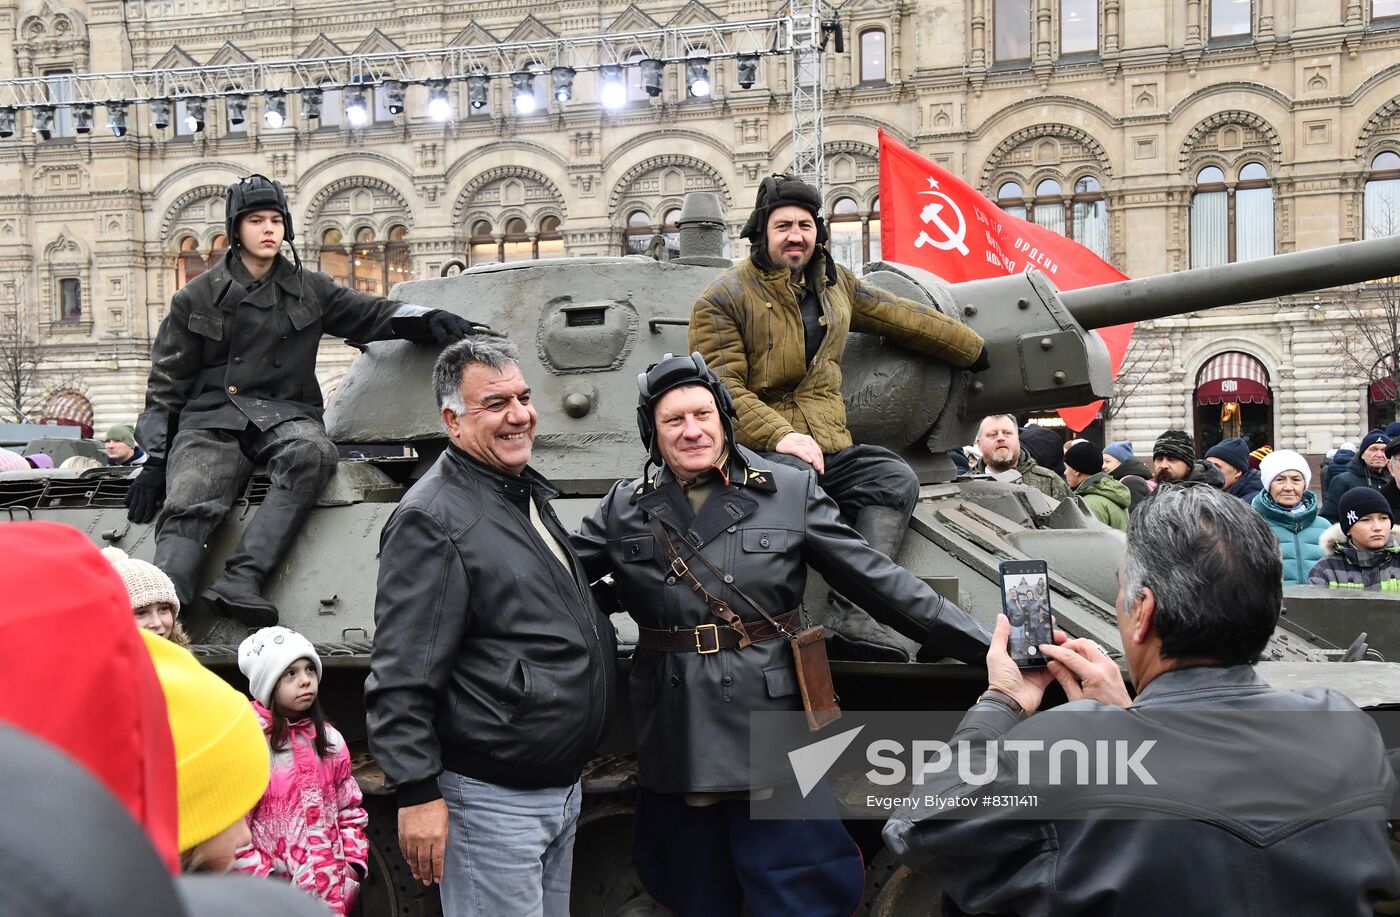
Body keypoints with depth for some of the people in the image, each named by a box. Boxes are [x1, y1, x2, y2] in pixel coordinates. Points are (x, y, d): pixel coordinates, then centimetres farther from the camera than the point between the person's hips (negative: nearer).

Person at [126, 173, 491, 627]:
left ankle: (238, 581, -44)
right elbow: (166, 385, 13)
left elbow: (372, 314, 16)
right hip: (210, 419, 0)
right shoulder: (196, 298, 13)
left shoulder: (308, 291, 17)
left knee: (313, 453, -36)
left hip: (284, 415, 1)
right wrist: (154, 458, 5)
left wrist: (427, 320, -6)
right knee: (188, 507, -30)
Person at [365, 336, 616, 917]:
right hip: (492, 799, -9)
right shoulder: (432, 519, -16)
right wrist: (417, 794, -21)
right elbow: (400, 679, -19)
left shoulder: (530, 494, 13)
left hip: (562, 788, 9)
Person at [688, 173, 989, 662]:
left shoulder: (834, 283, 19)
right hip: (757, 452, -6)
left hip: (830, 450, 6)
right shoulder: (723, 299, 0)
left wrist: (977, 351, 35)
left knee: (896, 476, -20)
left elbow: (904, 319, 29)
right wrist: (779, 436, -24)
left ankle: (850, 608, -33)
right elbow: (721, 388, -10)